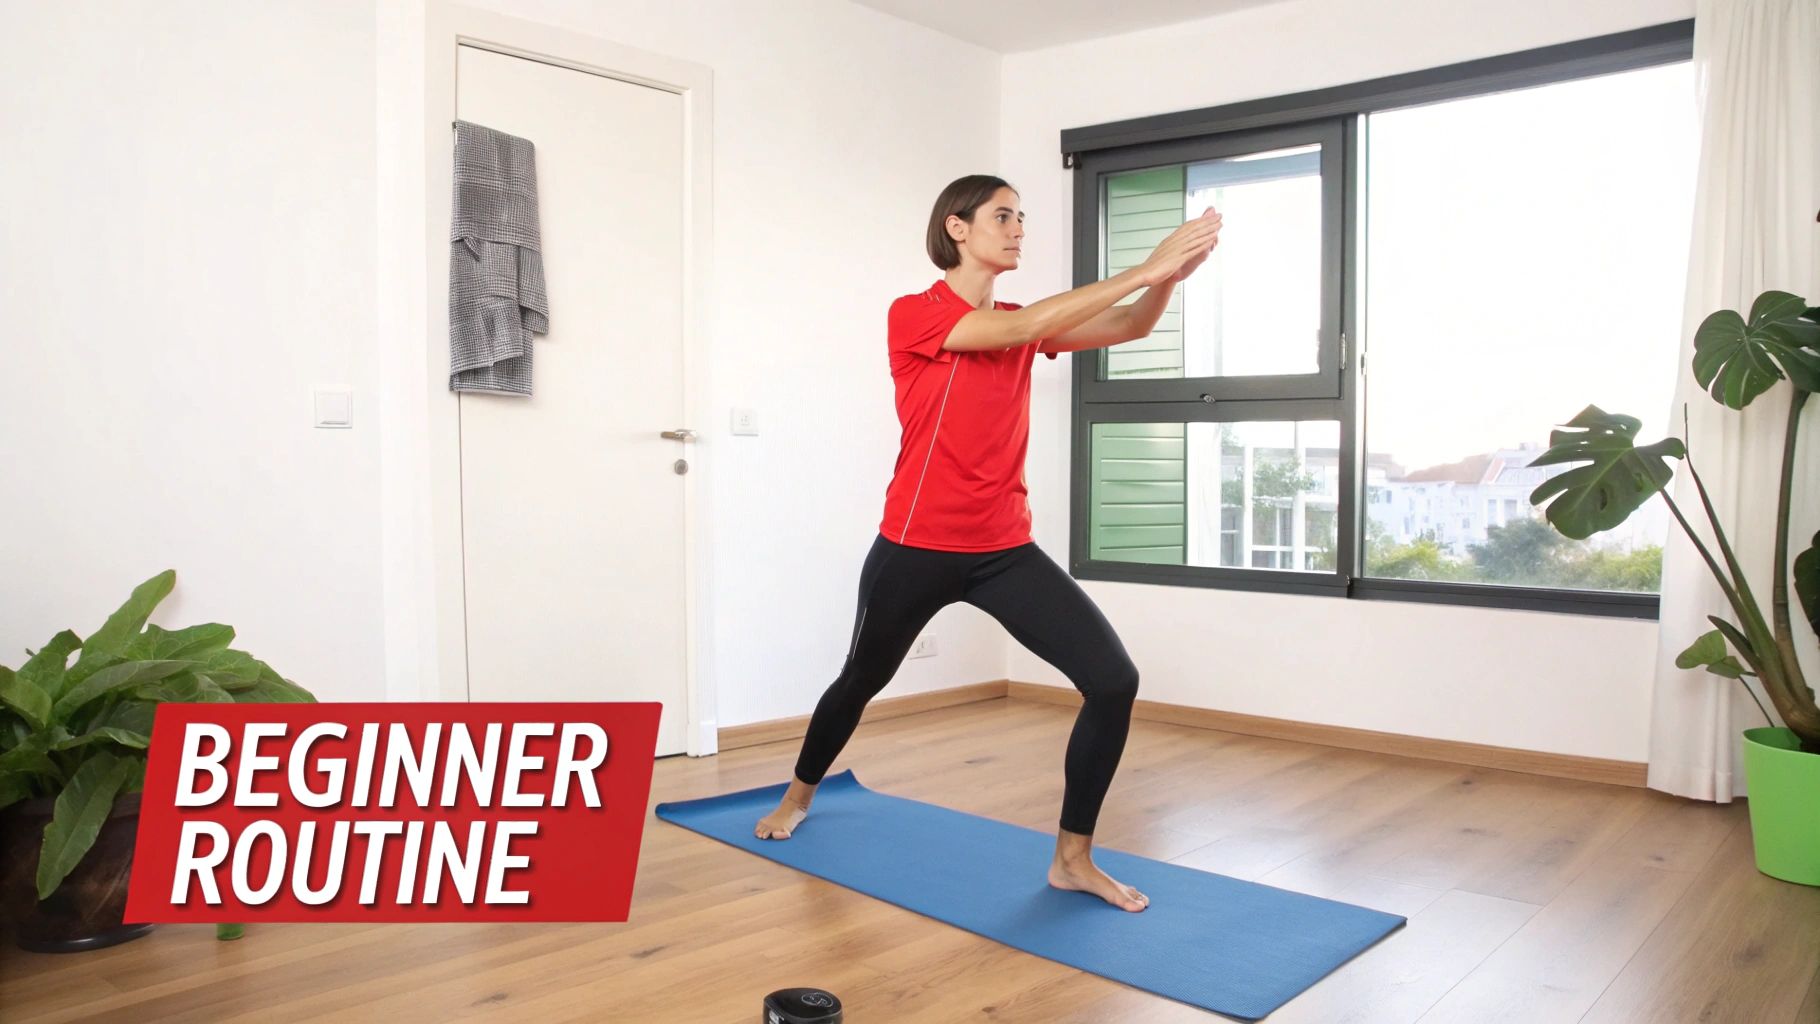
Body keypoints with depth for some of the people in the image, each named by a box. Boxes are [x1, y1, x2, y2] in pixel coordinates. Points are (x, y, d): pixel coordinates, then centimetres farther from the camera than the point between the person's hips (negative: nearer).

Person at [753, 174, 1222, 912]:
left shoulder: (1023, 324, 7)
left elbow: (1129, 328, -5)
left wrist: (1172, 275, -26)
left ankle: (1072, 858, 3)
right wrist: (1144, 269, -28)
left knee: (1114, 680, -11)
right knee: (862, 681, 18)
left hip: (1004, 550, 4)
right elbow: (1022, 327, -26)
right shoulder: (913, 315, -11)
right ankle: (798, 796, 48)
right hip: (917, 548, -4)